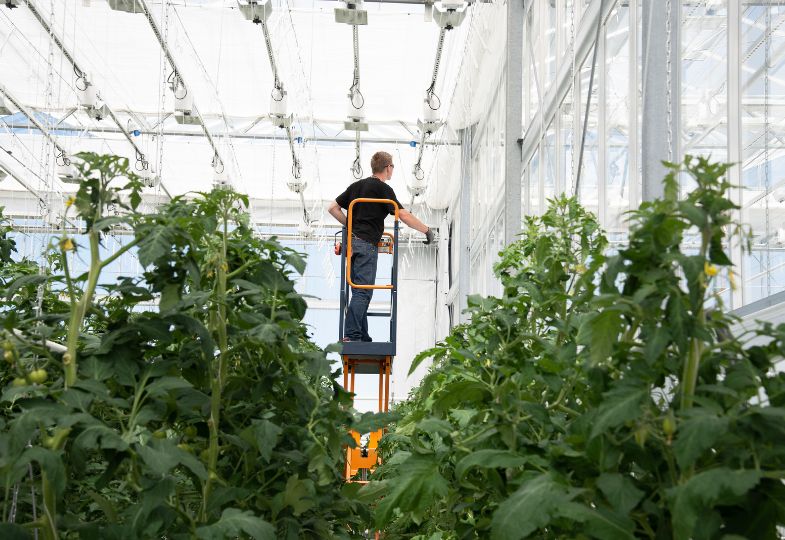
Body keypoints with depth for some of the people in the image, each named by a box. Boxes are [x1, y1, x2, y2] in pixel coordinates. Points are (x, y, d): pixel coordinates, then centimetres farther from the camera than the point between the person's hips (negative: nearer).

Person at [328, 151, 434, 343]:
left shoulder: (356, 185, 18)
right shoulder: (383, 189, -3)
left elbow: (333, 208, 18)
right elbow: (404, 216, -9)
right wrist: (427, 230, 2)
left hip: (351, 241, 8)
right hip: (366, 244, -8)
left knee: (359, 292, 10)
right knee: (363, 292, -10)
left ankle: (363, 337, 11)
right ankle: (352, 336, -18)